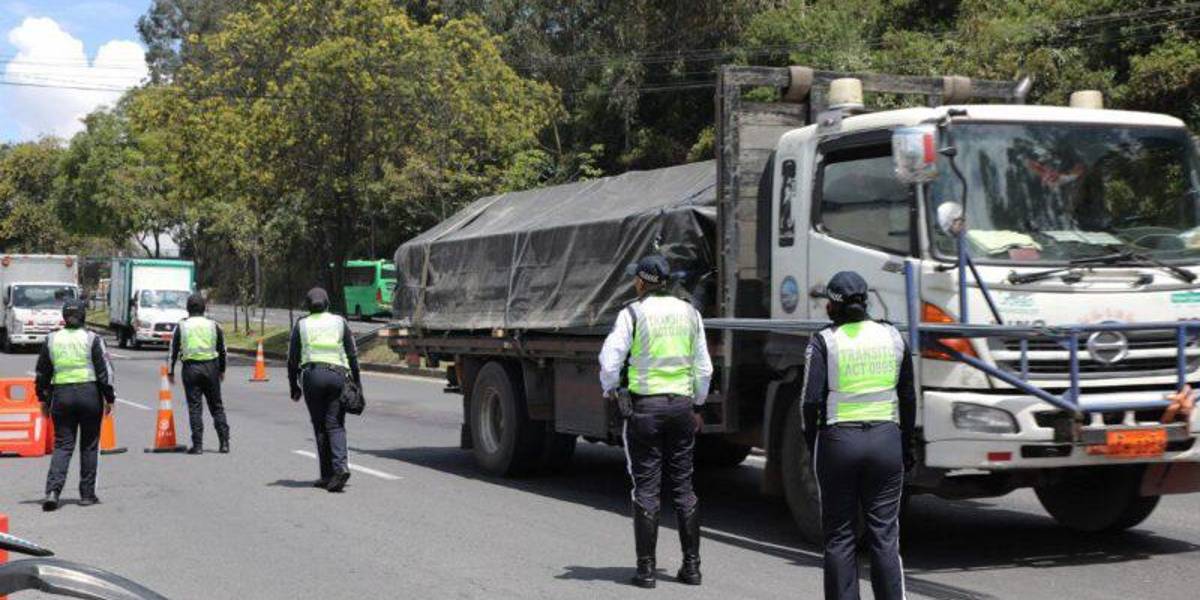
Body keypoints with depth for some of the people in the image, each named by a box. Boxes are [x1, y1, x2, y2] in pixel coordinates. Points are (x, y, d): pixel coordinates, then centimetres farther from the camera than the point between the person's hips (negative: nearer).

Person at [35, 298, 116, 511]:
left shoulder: (51, 340, 5)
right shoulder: (92, 339, -4)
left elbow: (42, 373, 10)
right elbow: (104, 370, -5)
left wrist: (44, 399, 19)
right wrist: (109, 398, 2)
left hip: (61, 396, 2)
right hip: (89, 394, -2)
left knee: (62, 445, 6)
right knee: (89, 446, 9)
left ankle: (53, 490, -12)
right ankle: (87, 494, 12)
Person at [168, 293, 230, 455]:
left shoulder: (181, 326, 0)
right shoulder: (213, 325, 5)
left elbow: (174, 350, 0)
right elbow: (222, 350, 10)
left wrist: (171, 371, 9)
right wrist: (221, 370, 21)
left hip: (191, 368, -2)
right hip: (211, 367, 2)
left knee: (194, 407, 1)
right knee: (217, 406, 10)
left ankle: (197, 445, -3)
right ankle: (224, 443, 7)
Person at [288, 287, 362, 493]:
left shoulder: (301, 325, 10)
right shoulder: (339, 322, 11)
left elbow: (293, 358, 8)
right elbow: (352, 354, 9)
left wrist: (294, 386, 15)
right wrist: (357, 381, 15)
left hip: (312, 375, -1)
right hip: (337, 375, 1)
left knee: (320, 426, 5)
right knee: (335, 425, 0)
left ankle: (327, 475, 4)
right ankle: (340, 466, -22)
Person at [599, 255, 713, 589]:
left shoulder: (633, 313, -7)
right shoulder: (689, 313, 8)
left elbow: (610, 361, -10)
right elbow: (703, 368, 11)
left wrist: (610, 390, 9)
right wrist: (698, 405, 21)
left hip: (644, 405, -4)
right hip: (681, 405, 4)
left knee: (646, 489, 0)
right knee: (683, 487, 9)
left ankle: (646, 569, 1)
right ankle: (691, 565, 10)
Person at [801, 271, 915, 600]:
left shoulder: (823, 342, -5)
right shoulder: (893, 337, 5)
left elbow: (811, 400, -12)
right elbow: (908, 398, 8)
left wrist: (812, 442, 3)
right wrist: (906, 446, 16)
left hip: (838, 441, -2)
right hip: (886, 439, 2)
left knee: (839, 537, 7)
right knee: (885, 535, 5)